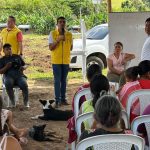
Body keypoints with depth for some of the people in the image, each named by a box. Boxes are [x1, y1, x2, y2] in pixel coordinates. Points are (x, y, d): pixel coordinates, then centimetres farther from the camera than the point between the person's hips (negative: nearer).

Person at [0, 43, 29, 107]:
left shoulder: (17, 57, 21)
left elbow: (24, 65, 23)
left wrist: (23, 67, -2)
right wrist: (6, 67, -11)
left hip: (19, 75, 1)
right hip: (9, 76, -1)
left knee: (24, 85, -32)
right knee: (8, 84, -37)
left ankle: (26, 102, -17)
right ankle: (12, 102, -22)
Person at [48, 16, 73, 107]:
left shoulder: (69, 34, 5)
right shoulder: (53, 34, -3)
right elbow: (50, 47, -8)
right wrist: (58, 40, -19)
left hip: (66, 61, 3)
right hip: (56, 60, -3)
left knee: (64, 80, 10)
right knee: (57, 80, -4)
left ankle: (63, 99, 17)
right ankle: (57, 100, -1)